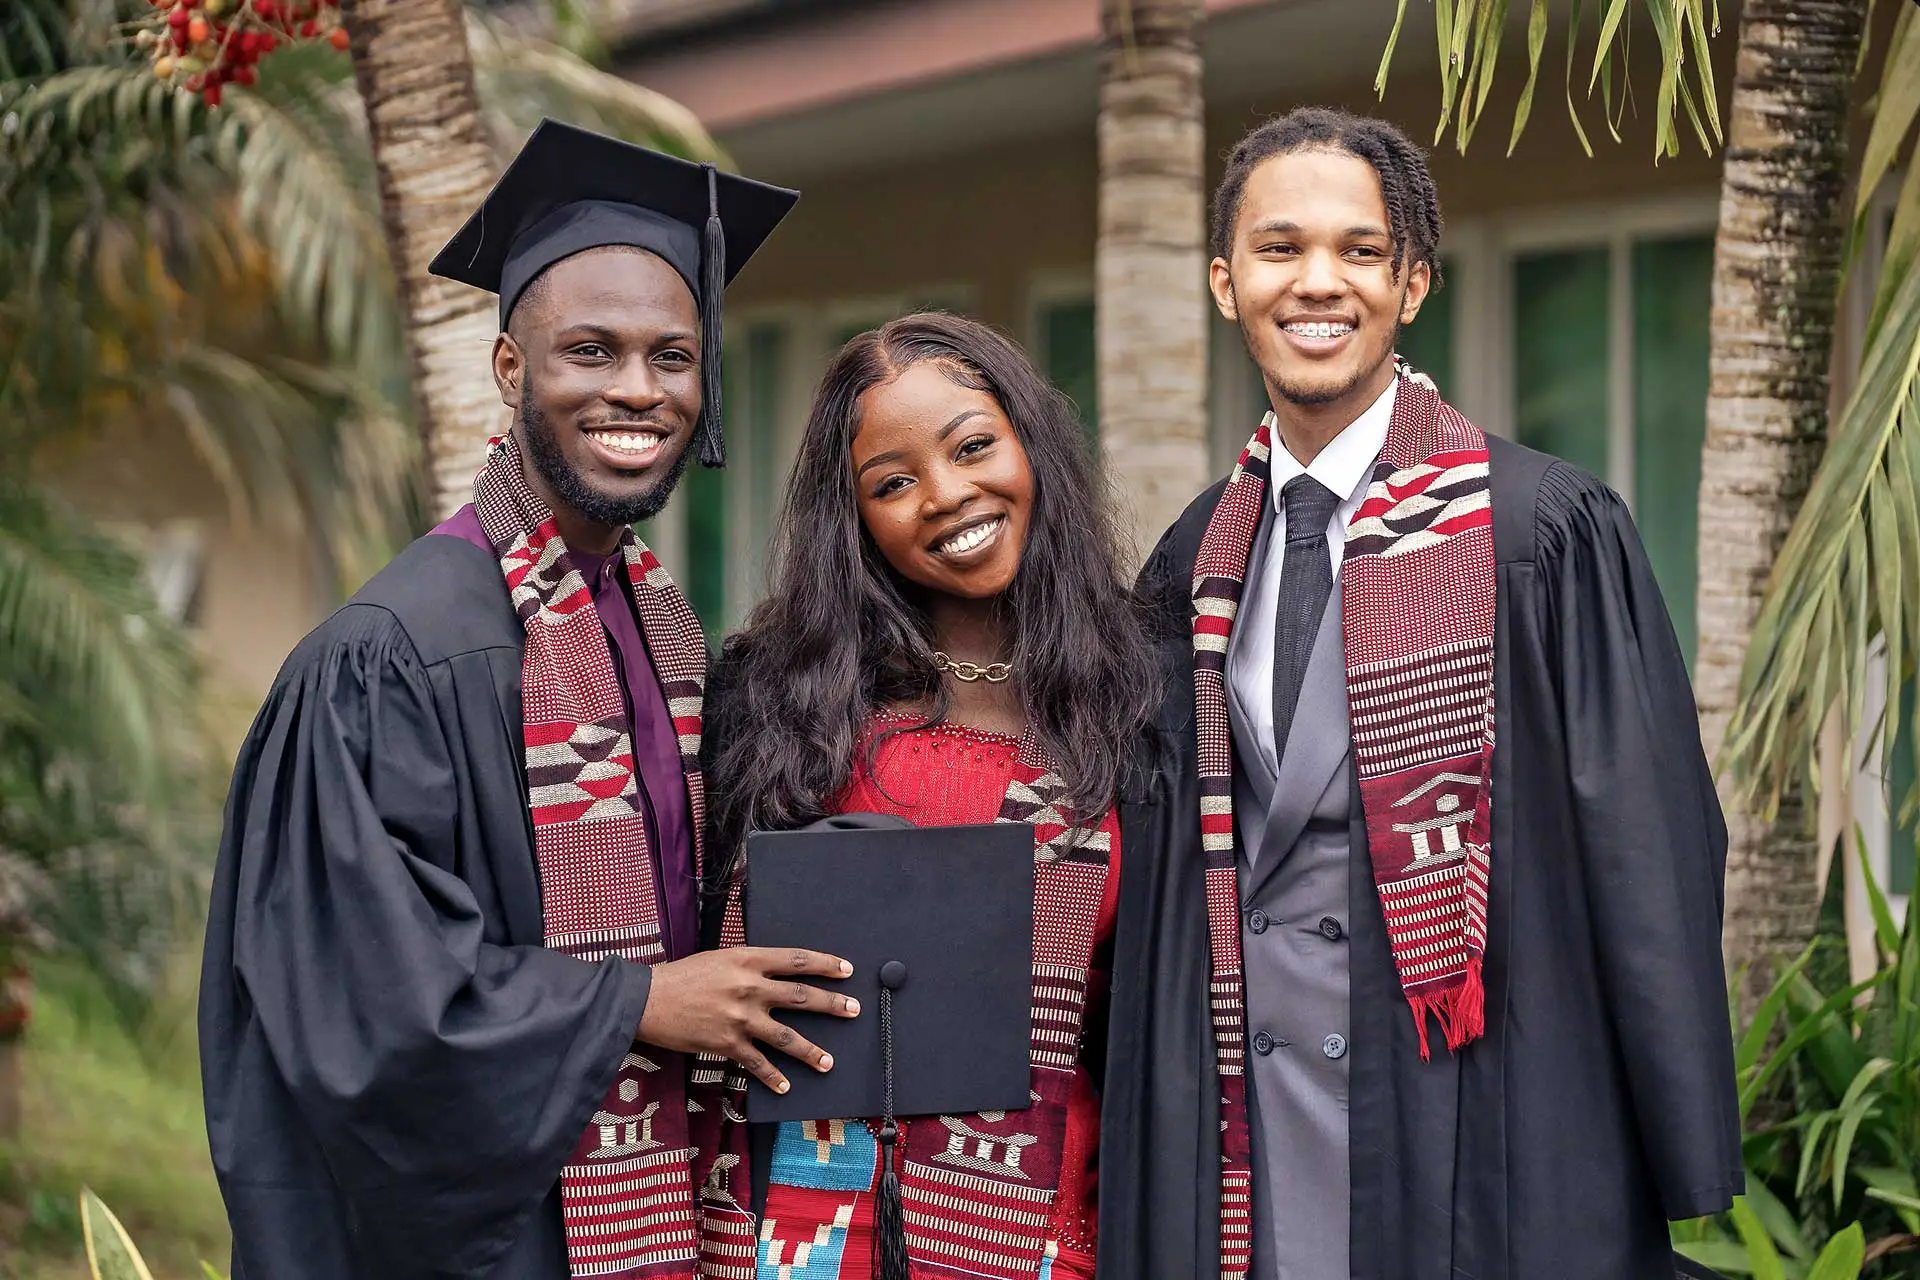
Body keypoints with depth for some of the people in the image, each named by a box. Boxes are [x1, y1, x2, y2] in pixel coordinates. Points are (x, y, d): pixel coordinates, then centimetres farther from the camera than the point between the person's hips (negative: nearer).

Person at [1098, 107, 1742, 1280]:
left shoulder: (1548, 531, -8)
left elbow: (1648, 858, -8)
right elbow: (1164, 870, 12)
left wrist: (1685, 1176, -9)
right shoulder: (1195, 564, 8)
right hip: (1255, 1127, 4)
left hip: (1480, 1132, -4)